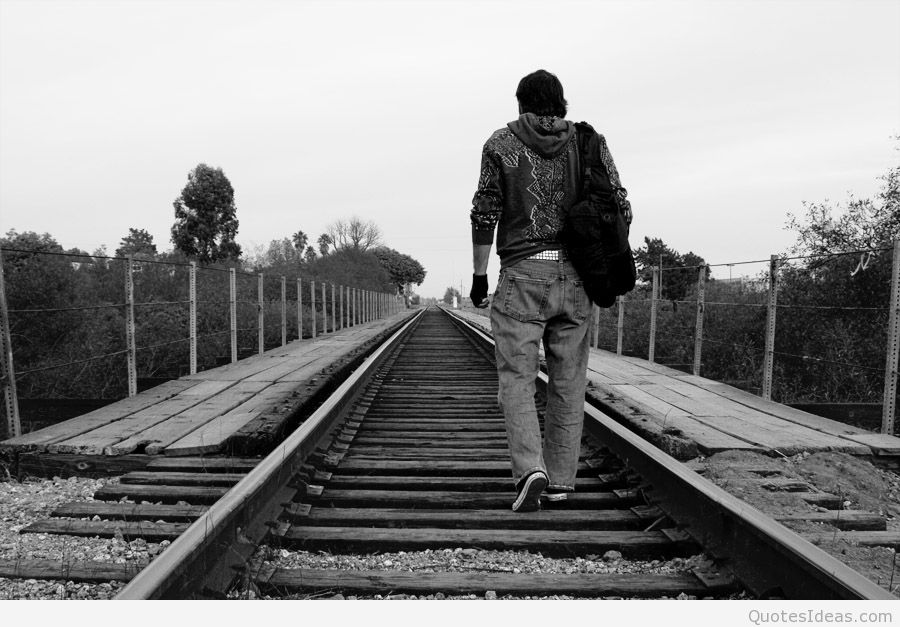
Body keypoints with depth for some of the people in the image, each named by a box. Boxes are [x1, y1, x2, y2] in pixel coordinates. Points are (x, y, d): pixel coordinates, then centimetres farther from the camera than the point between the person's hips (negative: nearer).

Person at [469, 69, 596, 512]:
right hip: (575, 275, 3)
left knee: (516, 377, 3)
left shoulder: (501, 144, 3)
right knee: (568, 382, 9)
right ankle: (560, 479, 16)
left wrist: (479, 275, 5)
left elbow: (485, 214, -1)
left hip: (522, 275, -3)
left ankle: (531, 469, -13)